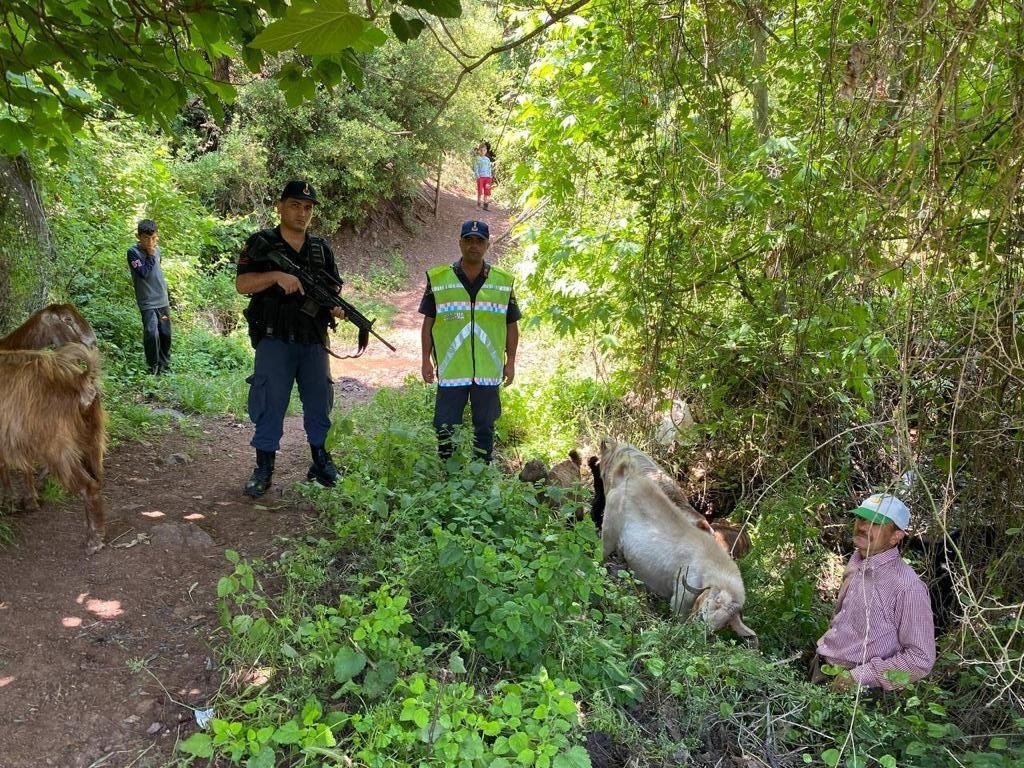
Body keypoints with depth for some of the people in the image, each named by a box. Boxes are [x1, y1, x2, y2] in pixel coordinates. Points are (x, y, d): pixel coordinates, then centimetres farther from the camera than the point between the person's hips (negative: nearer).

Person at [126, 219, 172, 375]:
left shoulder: (157, 249, 8)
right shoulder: (133, 252, -10)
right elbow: (143, 273, -20)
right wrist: (150, 255, -15)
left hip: (163, 300, 6)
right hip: (148, 302, -6)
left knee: (165, 334, 11)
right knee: (152, 334, -17)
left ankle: (164, 365, 26)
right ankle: (153, 367, -1)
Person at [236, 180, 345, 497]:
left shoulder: (322, 249, 11)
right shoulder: (260, 244, 0)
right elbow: (242, 284, -9)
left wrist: (337, 308, -10)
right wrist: (276, 275, -24)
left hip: (314, 340, 4)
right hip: (274, 339, -4)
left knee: (319, 401, 9)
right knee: (270, 402, -2)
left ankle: (321, 461, 24)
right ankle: (264, 467, 8)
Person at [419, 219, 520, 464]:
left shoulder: (504, 282, 5)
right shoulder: (438, 279, 2)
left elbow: (511, 325, 9)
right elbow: (428, 322, 5)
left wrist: (510, 361, 5)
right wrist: (426, 360, 0)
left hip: (489, 371, 1)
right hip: (451, 370, -1)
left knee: (485, 426, 10)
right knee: (445, 426, 4)